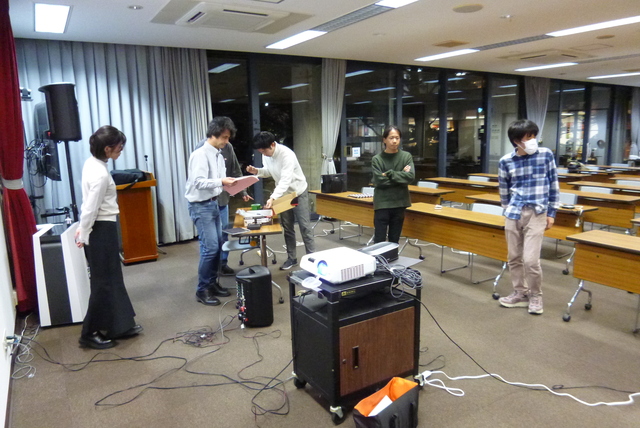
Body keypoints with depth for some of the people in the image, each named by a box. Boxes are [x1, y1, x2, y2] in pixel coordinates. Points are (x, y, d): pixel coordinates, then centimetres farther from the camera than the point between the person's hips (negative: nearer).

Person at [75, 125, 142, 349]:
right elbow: (90, 208, -20)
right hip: (101, 230, -10)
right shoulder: (100, 174, -23)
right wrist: (83, 236, -9)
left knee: (113, 279, 16)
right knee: (103, 282, 3)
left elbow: (88, 205, 12)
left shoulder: (91, 163, 7)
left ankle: (119, 326, 28)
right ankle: (90, 334, 16)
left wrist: (82, 229, 16)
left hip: (100, 228, 10)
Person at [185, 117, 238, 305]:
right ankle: (202, 290, 5)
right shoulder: (200, 155, -17)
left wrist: (230, 182, 1)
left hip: (214, 203, 9)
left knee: (217, 246, 12)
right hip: (201, 206, -9)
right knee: (210, 248, -9)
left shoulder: (219, 155, 9)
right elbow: (198, 182, -27)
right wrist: (221, 182, -35)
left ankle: (212, 283, 25)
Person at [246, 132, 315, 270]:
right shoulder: (266, 155, -8)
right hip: (284, 194, 7)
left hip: (298, 192, -6)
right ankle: (291, 258, 20)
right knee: (287, 227, 10)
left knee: (304, 226, -3)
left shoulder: (287, 154, -30)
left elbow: (286, 180, -37)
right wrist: (257, 171, -13)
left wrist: (273, 197, -48)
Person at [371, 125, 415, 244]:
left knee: (394, 241, 11)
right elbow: (379, 181, -14)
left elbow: (411, 176, -11)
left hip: (399, 204, 2)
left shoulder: (407, 156, 3)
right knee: (379, 242, -1)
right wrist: (401, 175, -10)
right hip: (382, 204, -2)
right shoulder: (377, 159, -3)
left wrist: (390, 174, -14)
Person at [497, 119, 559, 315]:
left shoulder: (546, 154, -3)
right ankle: (520, 293, 27)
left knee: (531, 259, -8)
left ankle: (535, 296, 15)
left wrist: (551, 212, 3)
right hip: (514, 214, 2)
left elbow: (553, 184, 3)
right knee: (514, 257, 9)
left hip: (537, 213, -2)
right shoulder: (506, 161, -2)